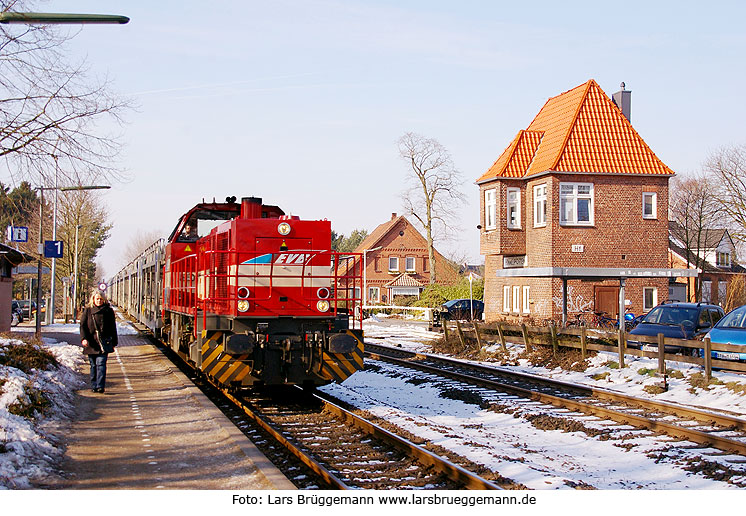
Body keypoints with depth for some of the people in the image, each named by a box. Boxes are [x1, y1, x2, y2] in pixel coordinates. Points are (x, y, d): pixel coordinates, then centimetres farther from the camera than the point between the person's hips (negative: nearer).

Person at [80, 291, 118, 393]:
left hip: (104, 342, -2)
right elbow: (83, 325, 4)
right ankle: (94, 386, 15)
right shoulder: (87, 310, 8)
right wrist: (83, 338, -11)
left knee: (101, 363, -11)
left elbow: (113, 327, 12)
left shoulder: (109, 311, 6)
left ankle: (100, 386, -16)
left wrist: (114, 342, 11)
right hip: (91, 342, 2)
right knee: (93, 365, 8)